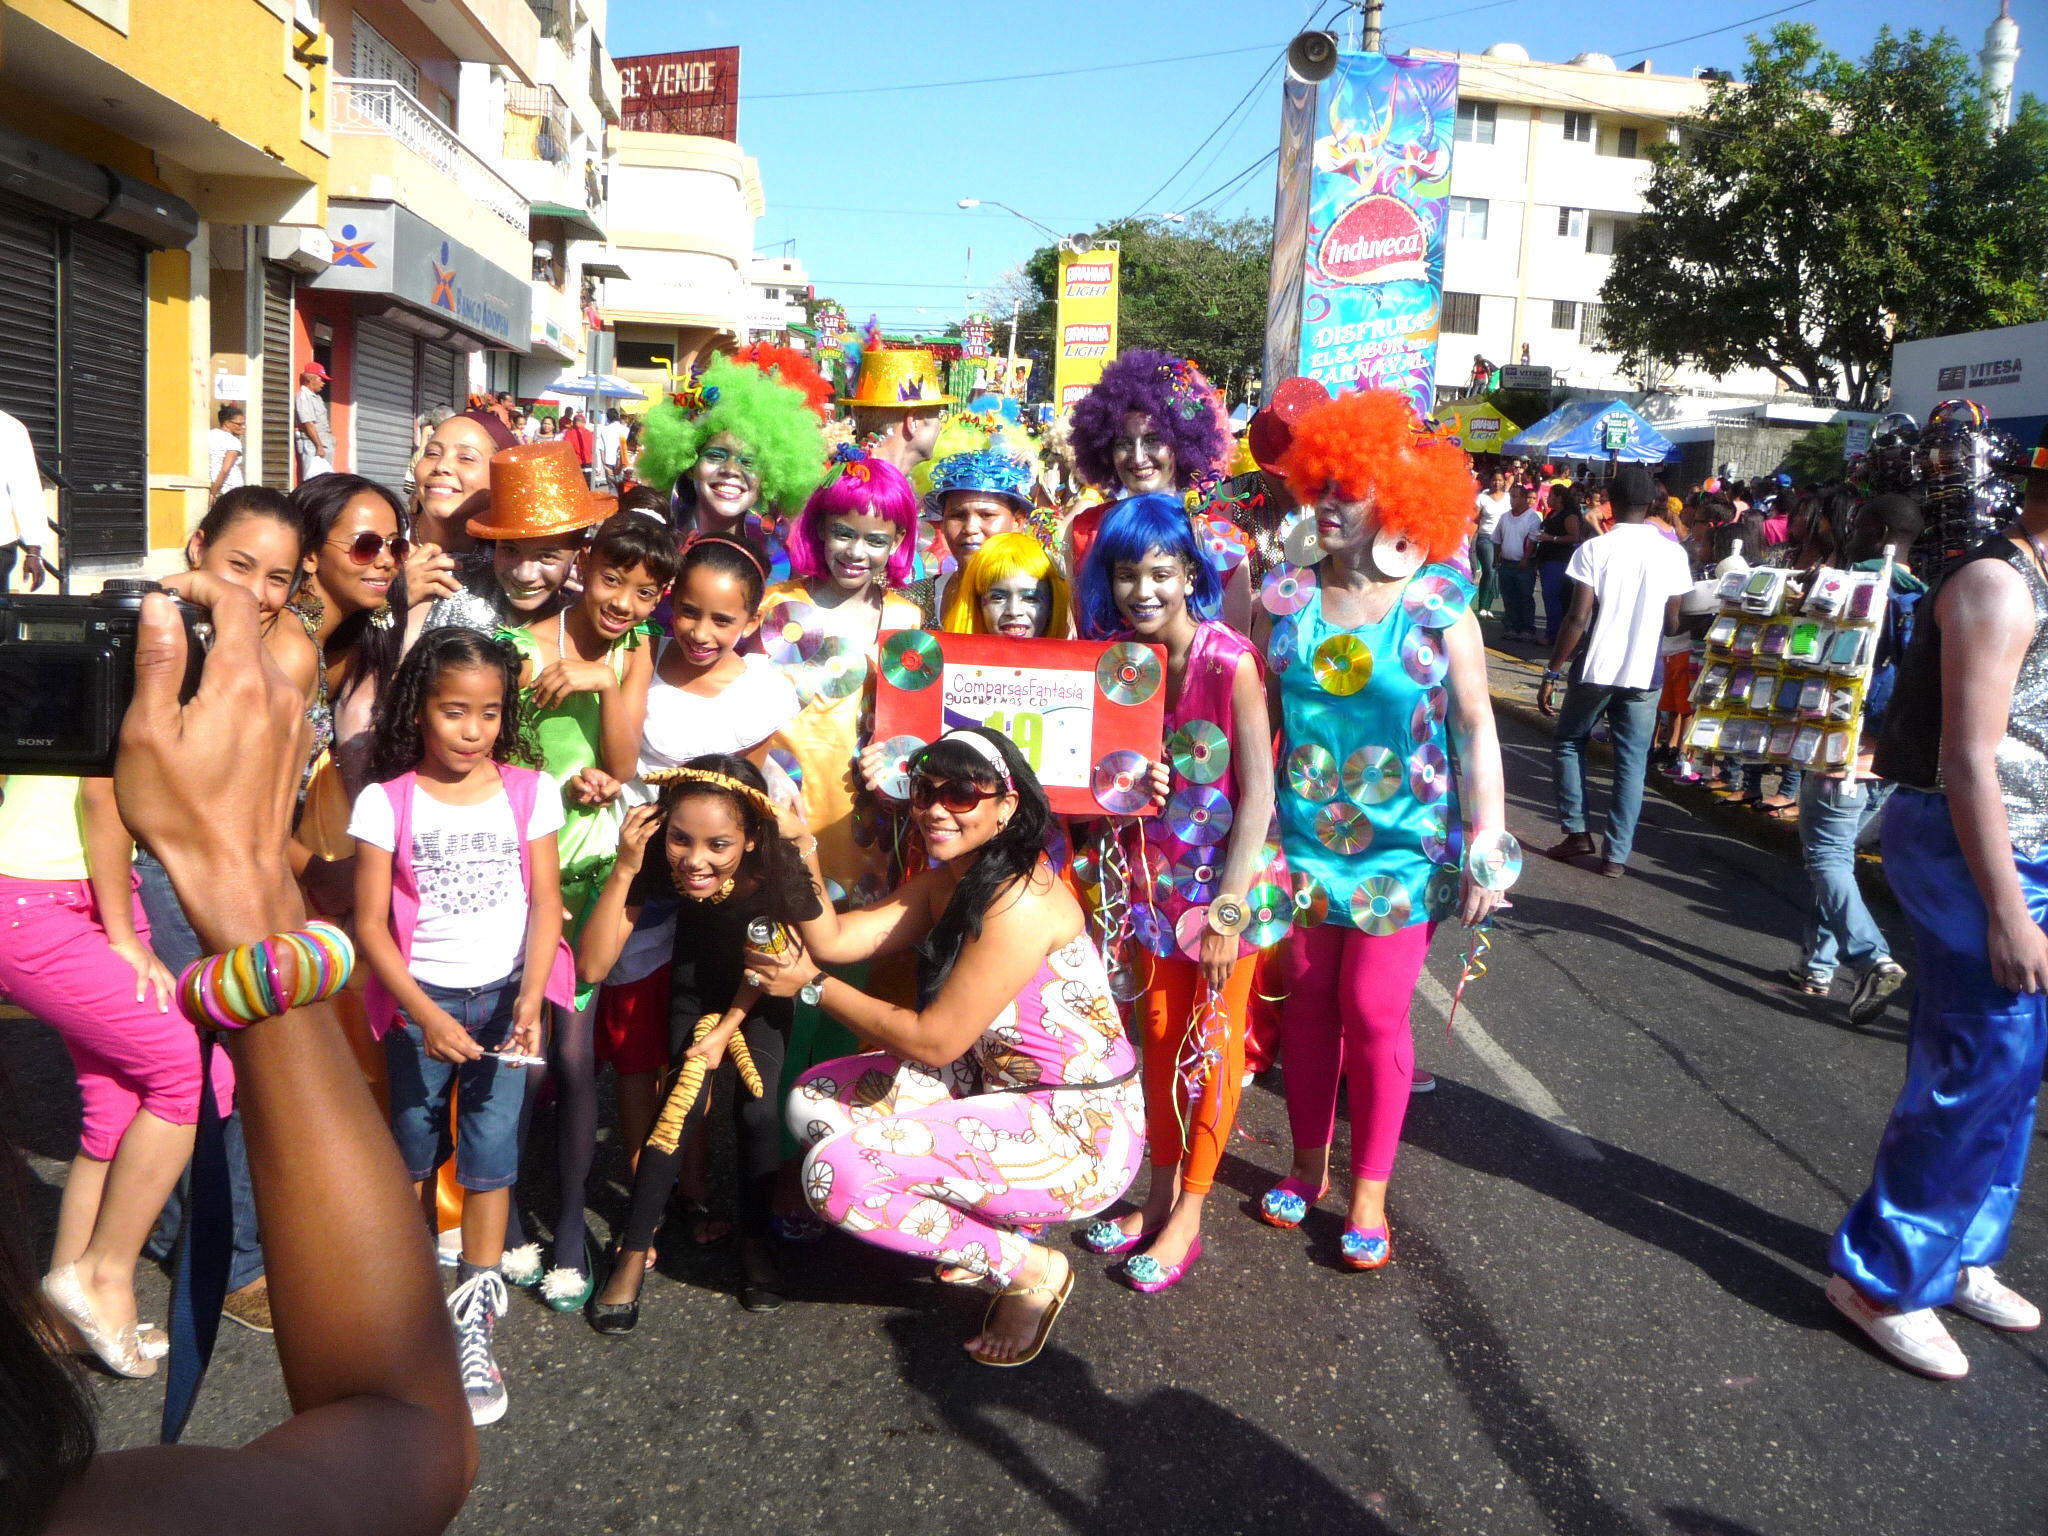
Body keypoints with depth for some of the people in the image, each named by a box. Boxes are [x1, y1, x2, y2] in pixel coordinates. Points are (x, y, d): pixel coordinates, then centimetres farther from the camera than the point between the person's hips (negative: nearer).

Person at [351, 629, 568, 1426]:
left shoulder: (528, 792, -1)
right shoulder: (386, 802, -5)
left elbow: (545, 905, -3)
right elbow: (370, 923, -6)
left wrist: (529, 1002, -15)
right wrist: (425, 1014, -15)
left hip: (504, 994, 0)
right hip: (421, 1000, 0)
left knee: (490, 1155, -4)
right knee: (413, 1153, 12)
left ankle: (472, 1325, 8)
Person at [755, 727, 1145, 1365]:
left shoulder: (1021, 902, -22)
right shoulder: (945, 882, 7)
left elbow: (935, 1040, -19)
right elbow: (835, 940, -3)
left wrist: (811, 984, -10)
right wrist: (801, 845, -14)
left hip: (1082, 1134, -10)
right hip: (1003, 1093, 10)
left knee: (838, 1173, -20)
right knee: (815, 1101, 6)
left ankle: (1031, 1272, -2)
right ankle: (992, 1213, 12)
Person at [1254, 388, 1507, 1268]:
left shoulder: (1440, 603, -6)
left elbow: (1475, 728, -4)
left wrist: (1486, 840, -10)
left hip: (1402, 847, -2)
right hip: (1302, 836, 3)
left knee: (1375, 1012, 0)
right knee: (1308, 1000, 11)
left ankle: (1369, 1191, 17)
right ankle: (1309, 1164, 29)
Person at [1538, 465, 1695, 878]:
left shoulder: (1594, 549, -9)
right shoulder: (1672, 554, 0)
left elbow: (1578, 619, -13)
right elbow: (1672, 624, 4)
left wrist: (1552, 672, -6)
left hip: (1596, 670, -2)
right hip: (1645, 674, 2)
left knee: (1568, 744, 18)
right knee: (1631, 762, 8)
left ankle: (1577, 833, 14)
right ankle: (1616, 854, 7)